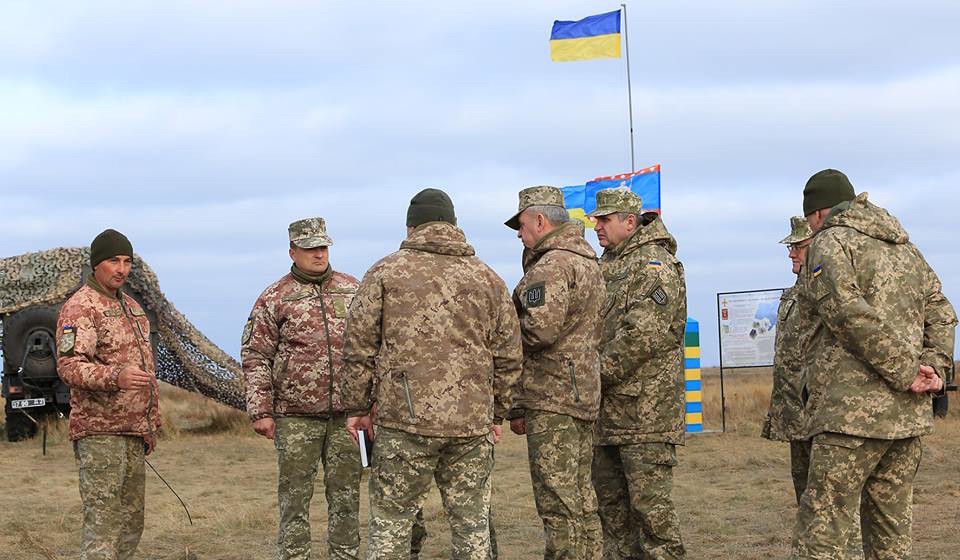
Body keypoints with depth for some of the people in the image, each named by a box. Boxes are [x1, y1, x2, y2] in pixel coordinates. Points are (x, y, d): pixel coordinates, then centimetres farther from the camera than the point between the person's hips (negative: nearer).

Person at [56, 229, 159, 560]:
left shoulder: (131, 307, 18)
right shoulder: (80, 308, -10)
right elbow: (69, 365, -23)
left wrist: (151, 423, 22)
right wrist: (115, 377, -40)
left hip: (133, 432, 9)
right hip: (99, 432, -9)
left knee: (131, 523, 10)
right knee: (103, 523, -12)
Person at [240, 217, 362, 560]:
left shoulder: (352, 290, 10)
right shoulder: (274, 299, 1)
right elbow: (255, 357, 0)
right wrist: (260, 411, -7)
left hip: (345, 414, 3)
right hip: (296, 416, -3)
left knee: (346, 496, 6)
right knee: (294, 497, 2)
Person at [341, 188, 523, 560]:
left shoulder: (385, 273, 3)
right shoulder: (487, 278, 12)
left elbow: (360, 347, 1)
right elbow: (508, 356, 13)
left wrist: (356, 407, 9)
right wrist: (497, 414, 21)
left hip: (405, 418, -3)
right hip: (472, 423, 3)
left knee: (390, 522, 4)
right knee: (472, 523, 9)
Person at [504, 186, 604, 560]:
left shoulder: (551, 266, -13)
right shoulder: (589, 262, 20)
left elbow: (539, 330, -24)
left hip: (552, 398, -10)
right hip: (584, 397, 10)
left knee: (558, 504, -9)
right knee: (582, 499, 13)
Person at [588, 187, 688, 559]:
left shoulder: (654, 266, -9)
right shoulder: (605, 266, 19)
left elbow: (643, 336, -19)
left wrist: (597, 373, -15)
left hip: (646, 407, -9)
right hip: (608, 410, 9)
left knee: (650, 502, -9)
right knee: (611, 503, 12)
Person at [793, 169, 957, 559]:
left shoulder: (830, 243, -2)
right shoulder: (905, 248, 22)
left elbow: (851, 316, -16)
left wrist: (906, 372, -13)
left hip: (853, 412, -8)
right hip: (909, 414, 8)